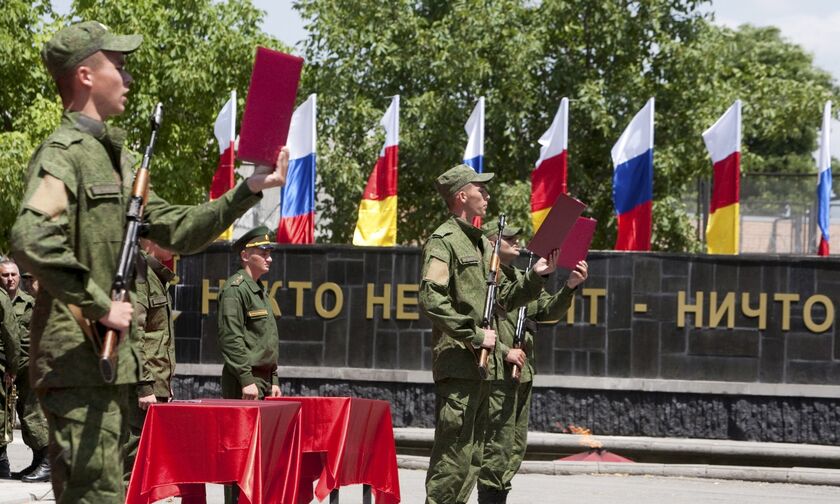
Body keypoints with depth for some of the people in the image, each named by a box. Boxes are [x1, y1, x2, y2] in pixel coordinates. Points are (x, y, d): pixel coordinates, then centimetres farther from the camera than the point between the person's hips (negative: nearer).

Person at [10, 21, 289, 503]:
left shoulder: (116, 156, 18)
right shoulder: (64, 153, -12)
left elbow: (175, 230, 23)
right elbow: (32, 242, -28)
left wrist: (248, 191, 16)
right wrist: (100, 306, -22)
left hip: (114, 357, 10)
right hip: (77, 359, -10)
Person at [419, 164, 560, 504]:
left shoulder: (482, 245, 20)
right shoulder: (443, 241, -9)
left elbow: (504, 299, 24)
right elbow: (431, 300, -20)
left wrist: (536, 276, 9)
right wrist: (475, 334, -18)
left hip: (480, 364, 9)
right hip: (456, 361, -9)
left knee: (472, 457, 11)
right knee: (453, 455, -11)